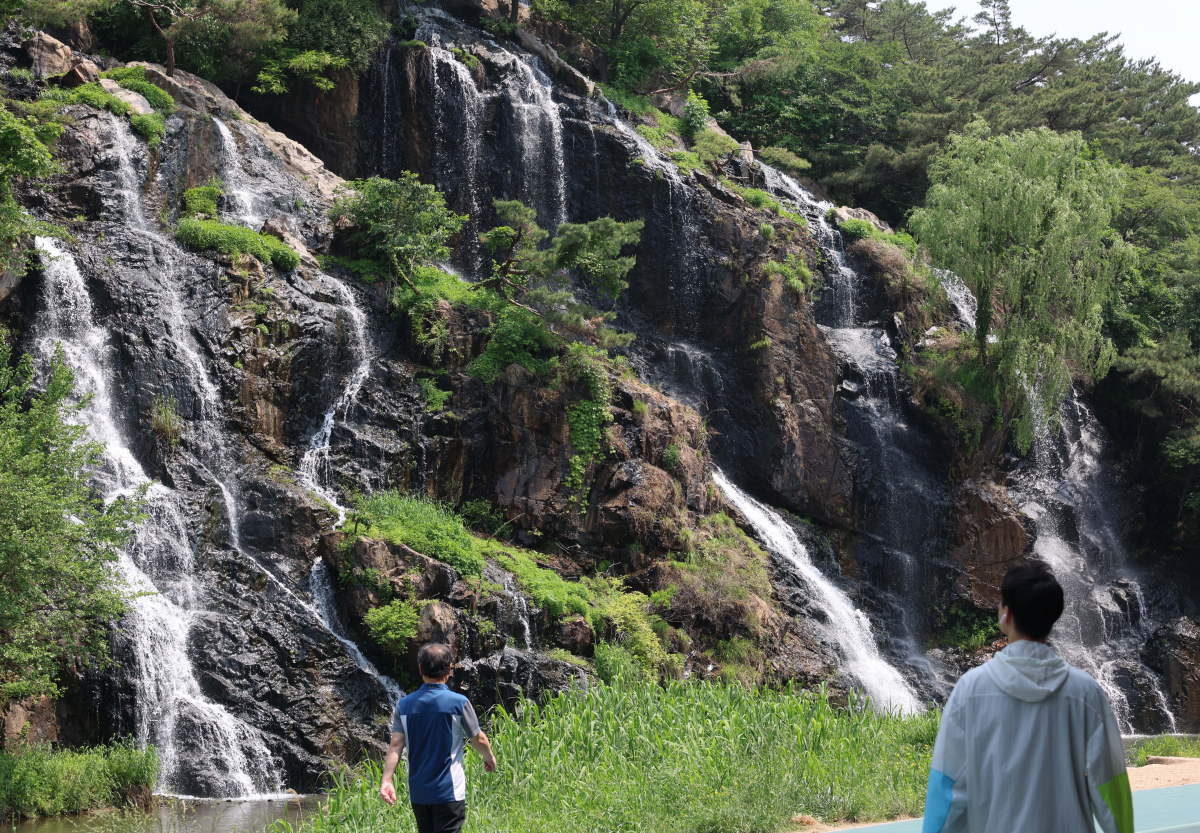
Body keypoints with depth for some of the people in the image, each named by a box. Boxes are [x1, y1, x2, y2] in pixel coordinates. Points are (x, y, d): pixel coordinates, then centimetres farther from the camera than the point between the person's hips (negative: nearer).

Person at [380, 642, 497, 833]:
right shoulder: (459, 703, -10)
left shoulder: (404, 705, 0)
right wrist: (490, 758, 20)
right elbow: (479, 740, 1)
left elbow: (395, 746, -8)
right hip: (448, 792, -4)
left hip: (418, 793, 4)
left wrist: (386, 780, -12)